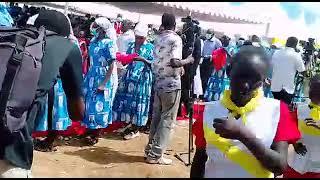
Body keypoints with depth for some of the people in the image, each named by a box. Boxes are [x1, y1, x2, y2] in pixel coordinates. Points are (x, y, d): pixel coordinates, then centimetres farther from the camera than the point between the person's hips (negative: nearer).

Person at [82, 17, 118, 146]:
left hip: (103, 79, -7)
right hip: (92, 77, 7)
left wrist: (104, 83, -20)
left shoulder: (109, 43, -14)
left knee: (99, 105, 1)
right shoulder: (93, 42, 9)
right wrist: (86, 77, 11)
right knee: (89, 104, 13)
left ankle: (96, 134, 15)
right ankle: (90, 130, 28)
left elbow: (112, 65, -16)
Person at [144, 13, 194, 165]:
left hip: (158, 83, 7)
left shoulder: (158, 39, 11)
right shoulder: (175, 39, -11)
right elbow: (174, 62, -23)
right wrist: (188, 61, -6)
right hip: (172, 84, -7)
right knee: (167, 120, 0)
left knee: (156, 117, 15)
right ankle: (156, 155, 3)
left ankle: (150, 149, 22)